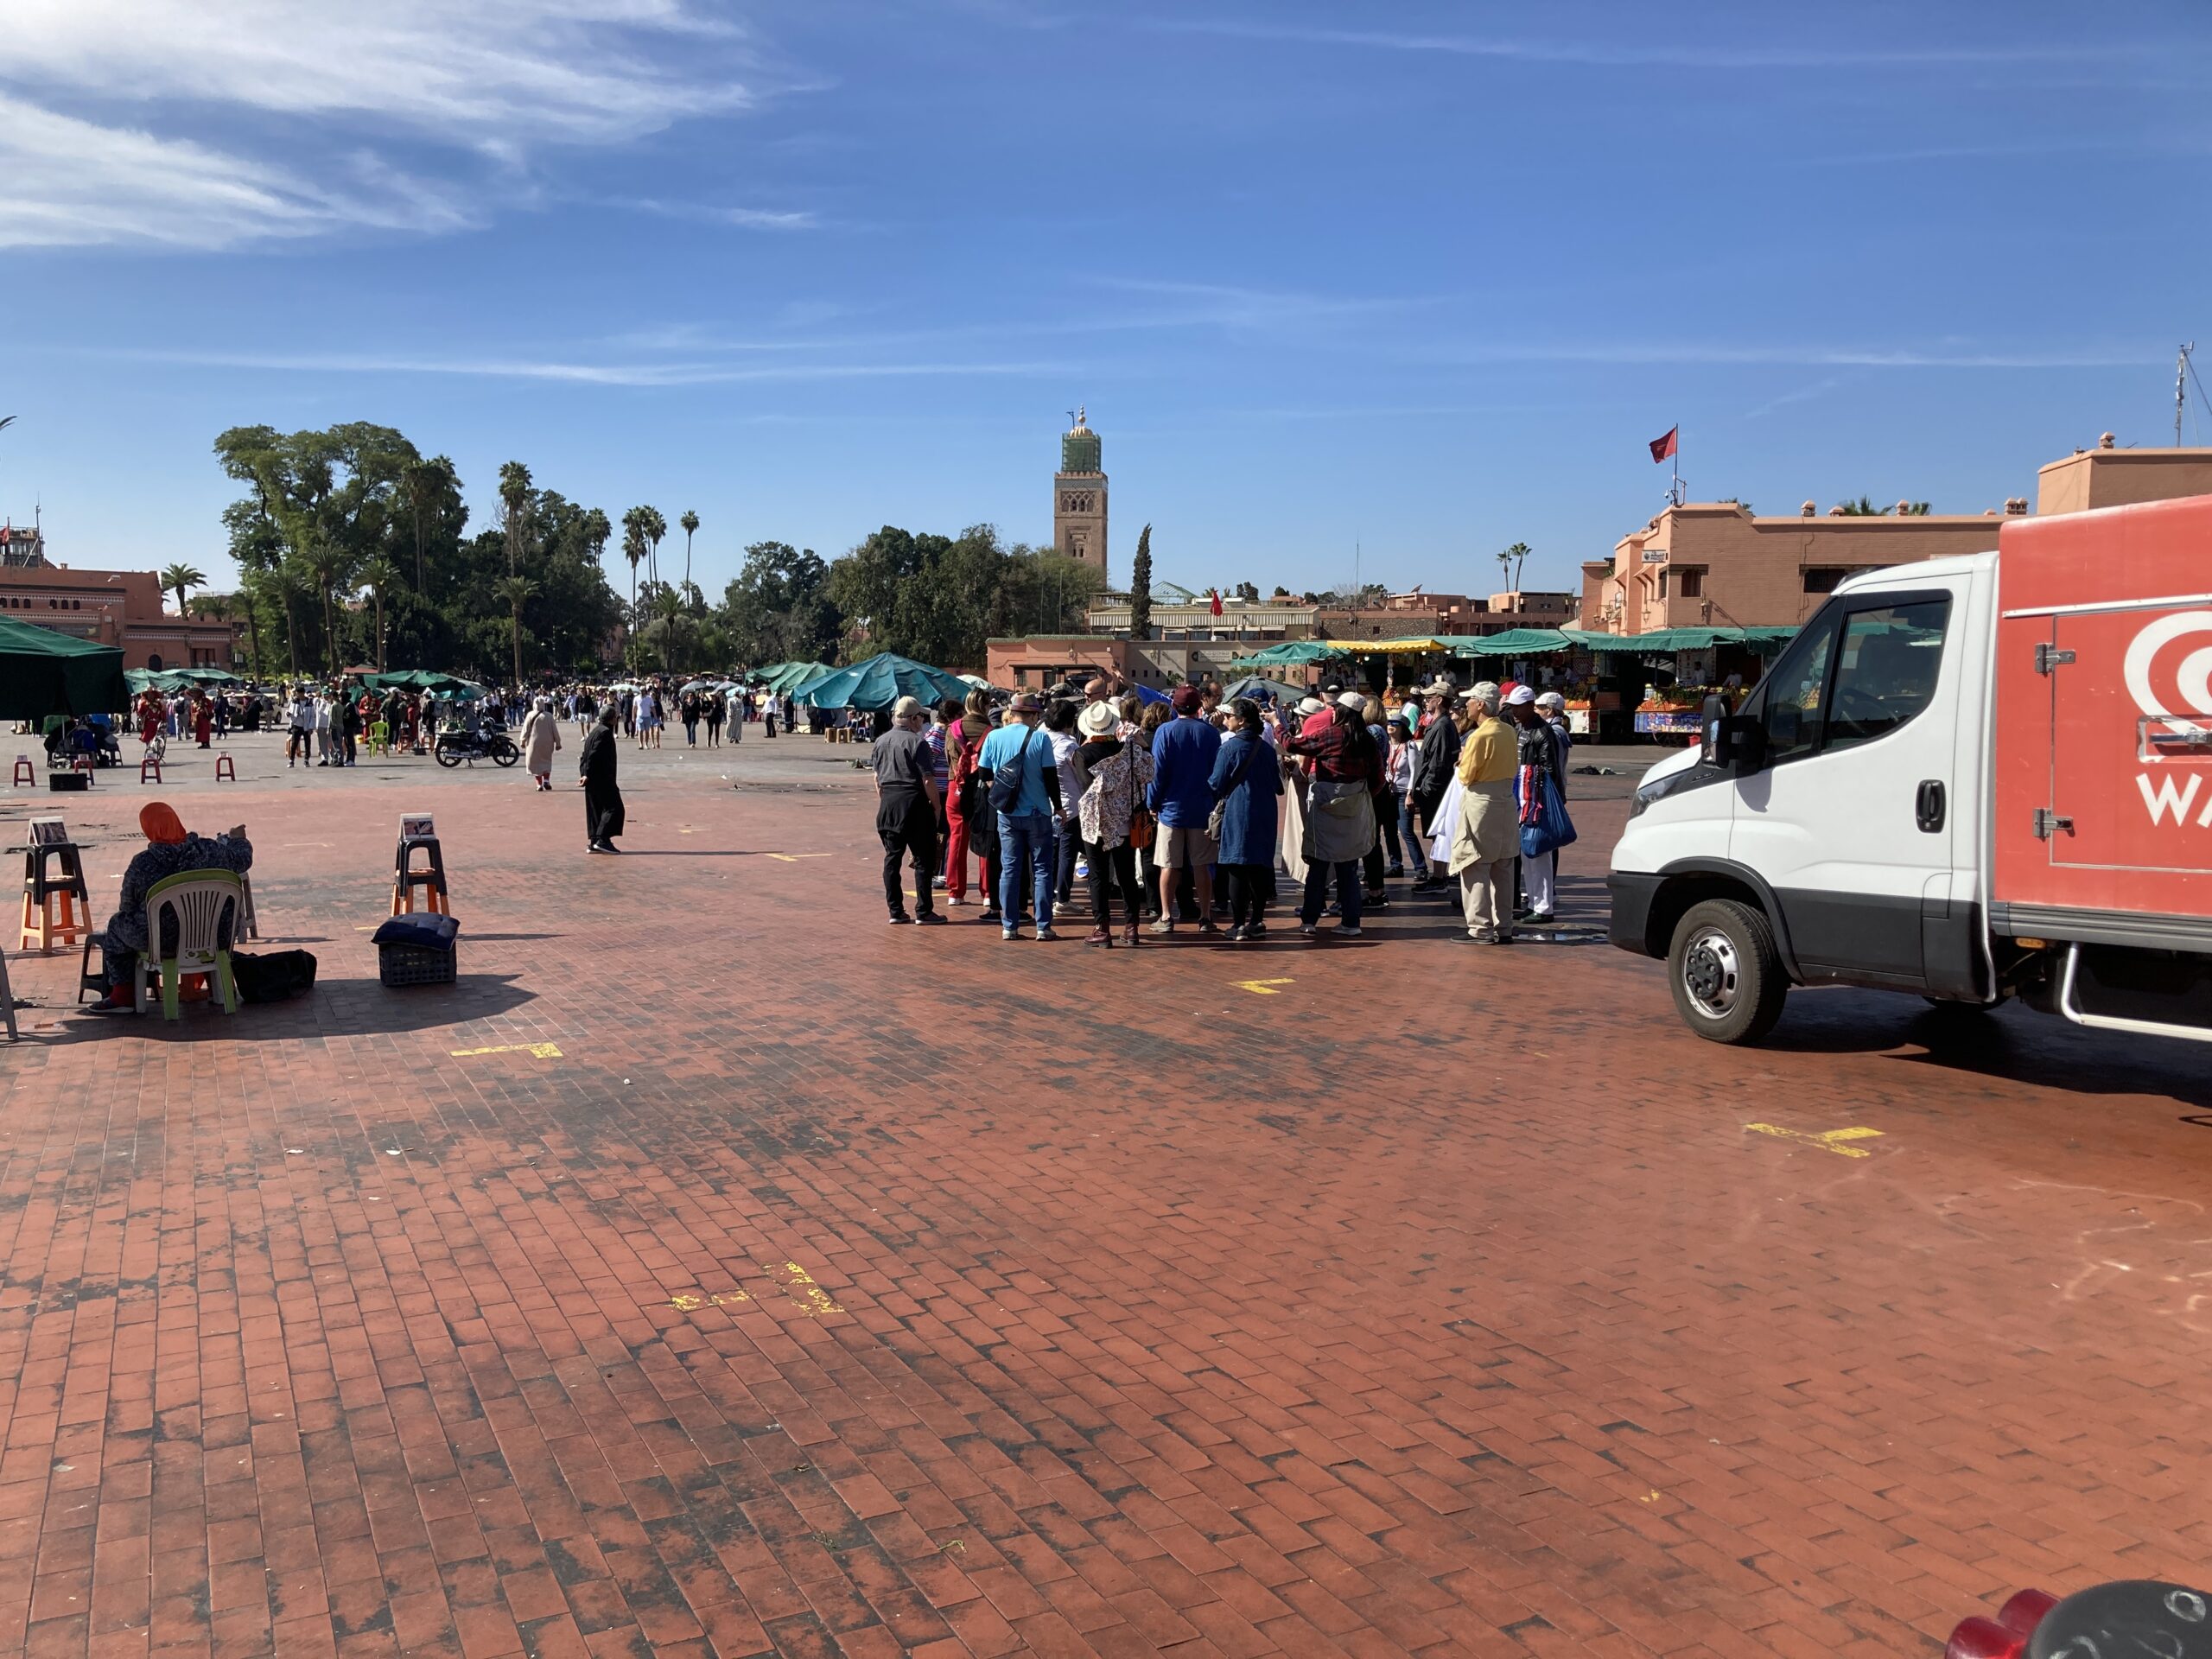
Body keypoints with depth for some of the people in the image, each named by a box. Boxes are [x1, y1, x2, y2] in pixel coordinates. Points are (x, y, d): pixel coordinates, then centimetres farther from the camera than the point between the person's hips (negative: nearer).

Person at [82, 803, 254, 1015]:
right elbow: (243, 858, 9)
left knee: (116, 926, 24)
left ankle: (124, 997, 29)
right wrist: (238, 839, 31)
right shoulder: (210, 850, -12)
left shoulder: (142, 865, -18)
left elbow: (127, 907, -4)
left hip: (162, 941, -3)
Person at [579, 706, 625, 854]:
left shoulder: (596, 730, 16)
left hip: (593, 779, 10)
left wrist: (585, 771, 16)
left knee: (596, 810, 12)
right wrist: (588, 774, -20)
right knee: (614, 808, -7)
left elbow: (588, 752, 18)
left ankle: (594, 843, 13)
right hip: (602, 779, -10)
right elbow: (594, 755, -21)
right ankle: (602, 840, -13)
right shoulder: (605, 732, -15)